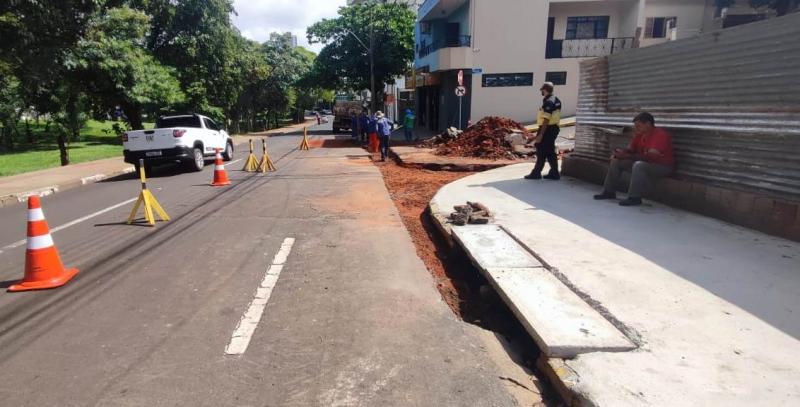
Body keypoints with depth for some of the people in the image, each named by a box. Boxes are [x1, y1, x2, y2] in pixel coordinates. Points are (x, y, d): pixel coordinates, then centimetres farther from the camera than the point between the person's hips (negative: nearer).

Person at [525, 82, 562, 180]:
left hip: (547, 129, -10)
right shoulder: (556, 100, 13)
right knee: (550, 152, 13)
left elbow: (546, 120, -22)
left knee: (542, 152, -3)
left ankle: (536, 173, 4)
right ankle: (554, 173, 15)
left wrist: (540, 135, -23)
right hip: (554, 128, 10)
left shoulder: (548, 102, -18)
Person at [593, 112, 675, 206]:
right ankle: (609, 192, 3)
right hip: (645, 163, 9)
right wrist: (621, 152, -18)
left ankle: (635, 198, -32)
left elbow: (651, 156, -32)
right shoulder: (640, 134, 2)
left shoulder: (660, 134, -23)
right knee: (616, 161, 1)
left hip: (663, 166, -9)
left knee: (639, 165, -38)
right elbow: (630, 149, 7)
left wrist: (627, 156, -36)